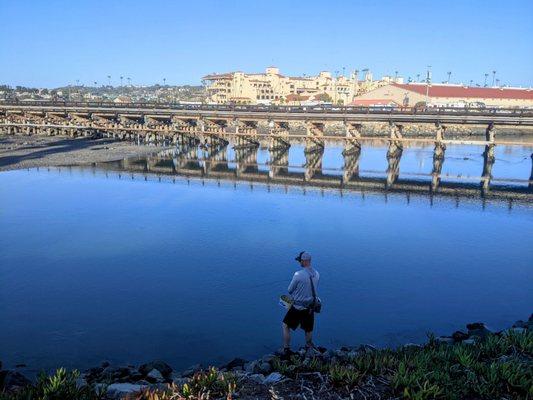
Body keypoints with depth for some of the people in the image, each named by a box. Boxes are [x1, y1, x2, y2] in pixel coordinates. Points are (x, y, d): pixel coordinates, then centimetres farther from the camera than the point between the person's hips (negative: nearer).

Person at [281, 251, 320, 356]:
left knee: (286, 326, 14)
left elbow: (290, 290, -10)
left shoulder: (298, 274, -23)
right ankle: (309, 347, 37)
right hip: (310, 307, 5)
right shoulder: (316, 274, -4)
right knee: (308, 330, 21)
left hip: (297, 307, -5)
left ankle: (286, 350, 19)